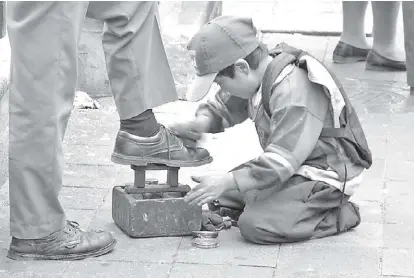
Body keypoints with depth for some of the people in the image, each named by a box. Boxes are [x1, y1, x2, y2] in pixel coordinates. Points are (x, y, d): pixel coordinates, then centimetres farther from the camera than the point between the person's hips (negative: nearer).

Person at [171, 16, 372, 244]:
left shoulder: (294, 94, -30)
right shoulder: (259, 77, -2)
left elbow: (280, 163, -31)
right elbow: (221, 107, 14)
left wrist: (227, 182, -30)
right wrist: (200, 124, -9)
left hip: (324, 176, -9)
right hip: (294, 166, 9)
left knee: (256, 226, -24)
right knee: (218, 197, 5)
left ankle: (339, 215, -7)